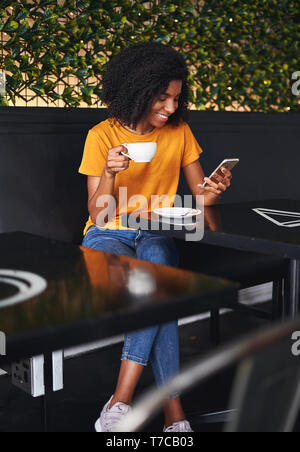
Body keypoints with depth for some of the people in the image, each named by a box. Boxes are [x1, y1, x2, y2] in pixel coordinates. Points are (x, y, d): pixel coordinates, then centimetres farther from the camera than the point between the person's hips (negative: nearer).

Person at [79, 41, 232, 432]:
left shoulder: (179, 131, 5)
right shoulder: (102, 135, -5)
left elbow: (199, 197, 6)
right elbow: (99, 215, -8)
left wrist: (214, 190, -17)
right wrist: (109, 172, -27)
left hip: (156, 235, 2)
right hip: (107, 237, -2)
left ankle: (121, 400, -32)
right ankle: (173, 411, -26)